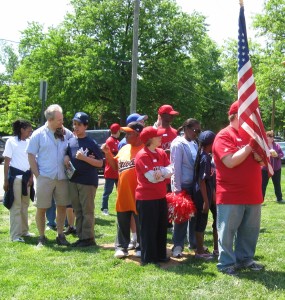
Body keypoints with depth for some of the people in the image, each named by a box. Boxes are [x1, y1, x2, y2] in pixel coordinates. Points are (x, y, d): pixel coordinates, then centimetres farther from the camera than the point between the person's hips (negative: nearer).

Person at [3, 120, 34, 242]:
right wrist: (6, 180, -8)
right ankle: (15, 235, 0)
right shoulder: (11, 141, -6)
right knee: (16, 206, -3)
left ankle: (24, 230, 24)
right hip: (15, 176, -6)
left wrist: (31, 176, 0)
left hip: (26, 177, 6)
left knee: (24, 205, 14)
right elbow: (6, 162, -6)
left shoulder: (29, 142, 8)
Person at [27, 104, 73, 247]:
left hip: (62, 177, 3)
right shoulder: (38, 134, -4)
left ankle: (60, 236, 23)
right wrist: (37, 174, -8)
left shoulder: (67, 133, 2)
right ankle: (41, 237, 15)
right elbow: (31, 155, -2)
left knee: (62, 207, 10)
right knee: (41, 208, 3)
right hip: (45, 177, -3)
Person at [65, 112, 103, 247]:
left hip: (88, 181, -6)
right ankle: (81, 237, 19)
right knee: (77, 211, 11)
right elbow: (67, 155, 24)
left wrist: (84, 158, -20)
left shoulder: (91, 143, -7)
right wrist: (66, 158, 1)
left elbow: (100, 163, -9)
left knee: (87, 211, -2)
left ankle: (88, 238, 4)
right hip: (73, 180, 6)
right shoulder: (70, 141, 10)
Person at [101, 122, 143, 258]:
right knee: (122, 223, 12)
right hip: (123, 194, 7)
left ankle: (141, 248, 18)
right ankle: (121, 247, 21)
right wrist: (108, 153, 7)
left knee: (141, 224, 6)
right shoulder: (124, 149, 14)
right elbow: (115, 166, 19)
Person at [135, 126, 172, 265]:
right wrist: (165, 173, -5)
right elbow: (152, 177, -21)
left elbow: (171, 171, 0)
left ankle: (161, 255, 26)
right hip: (146, 198, -8)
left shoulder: (161, 153, 9)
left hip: (161, 196, 8)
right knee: (148, 229, 1)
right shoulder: (142, 155, -15)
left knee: (162, 227, 14)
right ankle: (148, 258, 10)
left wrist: (161, 171, -19)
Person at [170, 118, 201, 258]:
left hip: (194, 184, 7)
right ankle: (178, 245, 8)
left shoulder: (194, 144, 11)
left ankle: (193, 242, 25)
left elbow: (198, 163, 13)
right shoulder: (178, 144, -10)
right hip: (183, 184, -7)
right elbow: (176, 167, -13)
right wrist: (177, 188, -14)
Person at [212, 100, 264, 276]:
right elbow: (230, 162, -23)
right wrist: (251, 145, -18)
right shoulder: (224, 136, -10)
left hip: (252, 194, 8)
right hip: (231, 195, -8)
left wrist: (260, 157, -7)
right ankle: (226, 264, 11)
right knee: (228, 231, 2)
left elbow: (262, 162, 16)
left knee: (250, 230, 15)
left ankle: (245, 259, 29)